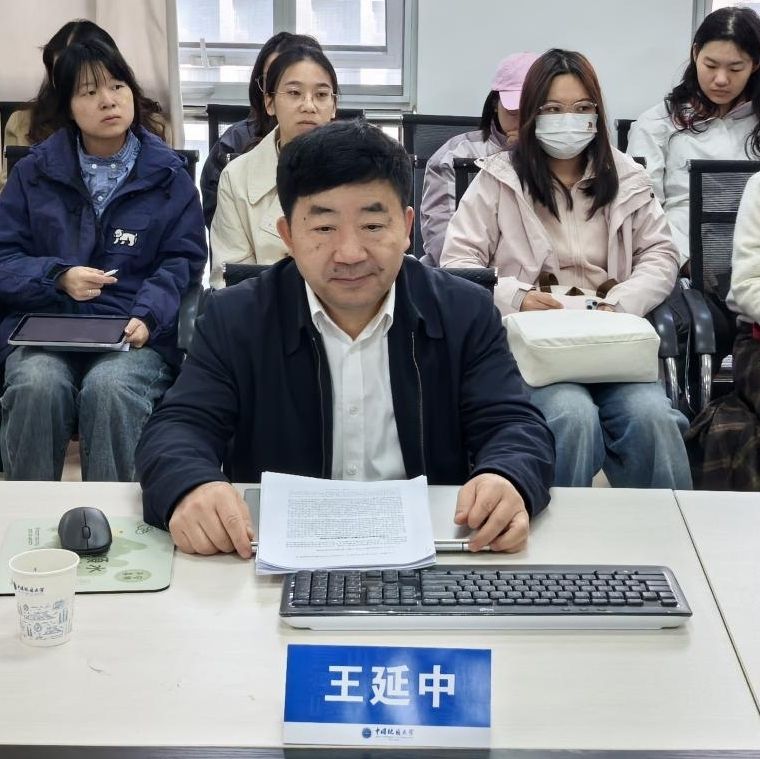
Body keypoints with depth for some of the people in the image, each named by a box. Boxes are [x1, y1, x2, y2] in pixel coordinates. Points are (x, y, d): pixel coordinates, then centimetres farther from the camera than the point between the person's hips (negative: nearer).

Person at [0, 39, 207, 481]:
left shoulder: (168, 176, 11)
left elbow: (183, 261, 4)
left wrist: (146, 317, -15)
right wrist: (59, 277, -12)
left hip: (137, 333, -1)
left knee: (109, 388, -34)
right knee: (37, 386, -32)